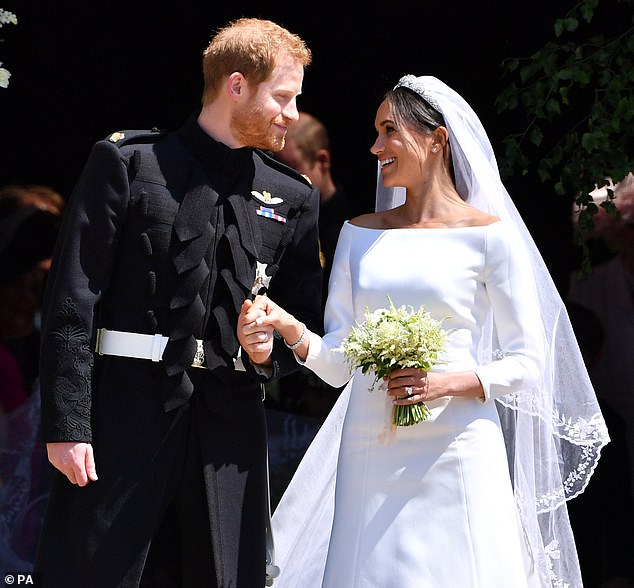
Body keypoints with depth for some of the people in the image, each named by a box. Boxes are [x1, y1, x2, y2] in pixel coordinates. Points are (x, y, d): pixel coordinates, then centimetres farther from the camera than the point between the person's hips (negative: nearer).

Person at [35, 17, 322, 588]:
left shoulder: (292, 197, 14)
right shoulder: (127, 162, 2)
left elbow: (308, 324, 18)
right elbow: (72, 301, -3)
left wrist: (269, 352, -6)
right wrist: (66, 425, -11)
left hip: (230, 425, 4)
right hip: (127, 412, -4)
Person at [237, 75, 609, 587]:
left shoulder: (488, 235, -1)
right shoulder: (360, 234, 12)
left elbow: (527, 362, -1)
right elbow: (339, 361, 9)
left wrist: (449, 382, -17)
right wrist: (289, 329, -10)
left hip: (455, 453, -4)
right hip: (369, 451, 4)